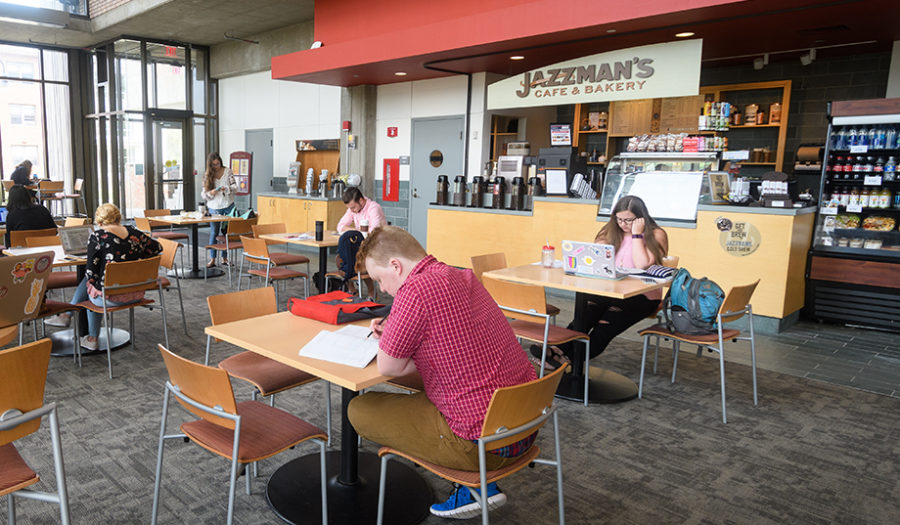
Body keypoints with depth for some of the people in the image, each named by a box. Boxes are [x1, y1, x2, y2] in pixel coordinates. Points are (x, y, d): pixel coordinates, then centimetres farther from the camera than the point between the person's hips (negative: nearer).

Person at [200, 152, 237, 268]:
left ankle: (225, 258, 15)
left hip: (228, 206, 0)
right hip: (214, 207, 0)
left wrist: (226, 188, -22)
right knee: (214, 233, 1)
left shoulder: (228, 172, 3)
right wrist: (211, 193, -18)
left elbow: (235, 187, -2)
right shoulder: (207, 175, 3)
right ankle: (212, 259, 6)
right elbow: (203, 194, 3)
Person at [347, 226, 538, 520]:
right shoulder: (463, 278, 9)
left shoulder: (415, 290, -19)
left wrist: (388, 341, 10)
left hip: (486, 444, -9)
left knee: (359, 410, 4)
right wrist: (392, 333, 12)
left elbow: (389, 368, -11)